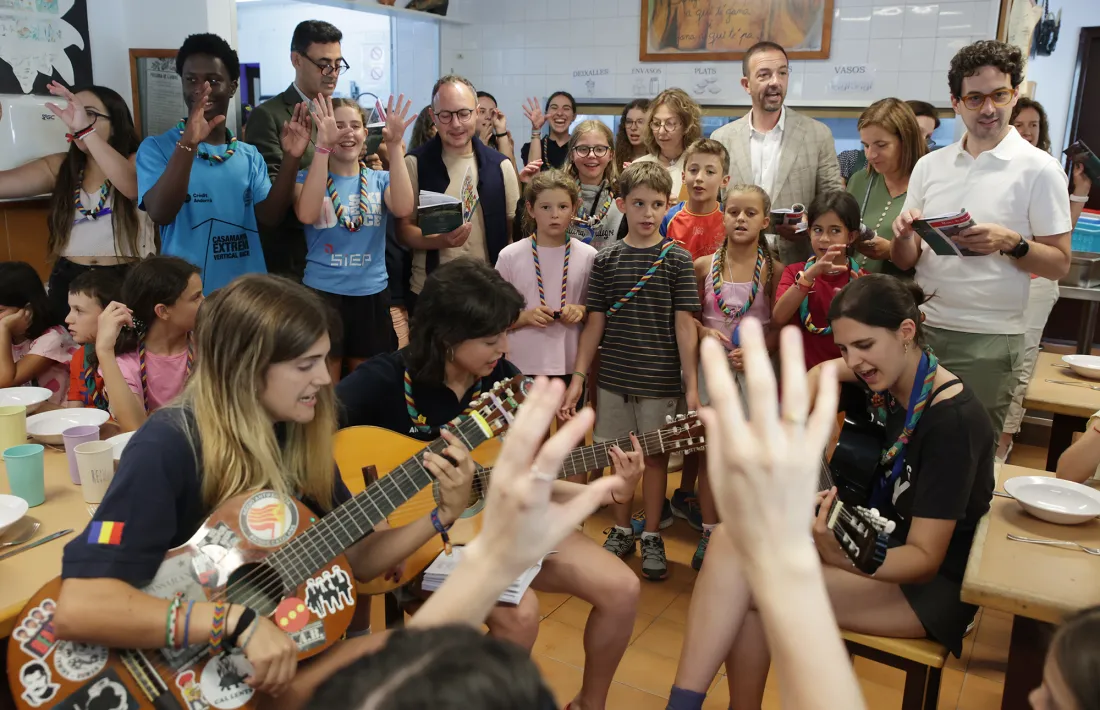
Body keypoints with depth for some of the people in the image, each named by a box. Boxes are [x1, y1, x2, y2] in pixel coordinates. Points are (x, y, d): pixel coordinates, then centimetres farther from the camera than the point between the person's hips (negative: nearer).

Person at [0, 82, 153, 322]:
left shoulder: (137, 162, -4)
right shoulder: (59, 166, 7)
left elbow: (132, 187, -28)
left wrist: (86, 130, -32)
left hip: (128, 282, -4)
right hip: (69, 283, 4)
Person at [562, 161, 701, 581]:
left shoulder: (677, 259, -3)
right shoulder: (605, 260, 3)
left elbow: (684, 323, -5)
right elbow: (595, 322, 4)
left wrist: (691, 382, -8)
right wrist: (578, 377, 0)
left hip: (660, 379, -2)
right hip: (613, 377, 2)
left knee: (655, 455, 7)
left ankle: (652, 537, 23)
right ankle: (621, 530, 29)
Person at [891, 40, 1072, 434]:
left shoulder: (1039, 169, -4)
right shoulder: (929, 165, 7)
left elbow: (1059, 264, -4)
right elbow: (905, 261, 8)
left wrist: (1010, 243, -21)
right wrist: (903, 235, -13)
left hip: (989, 339, -3)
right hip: (922, 327, 3)